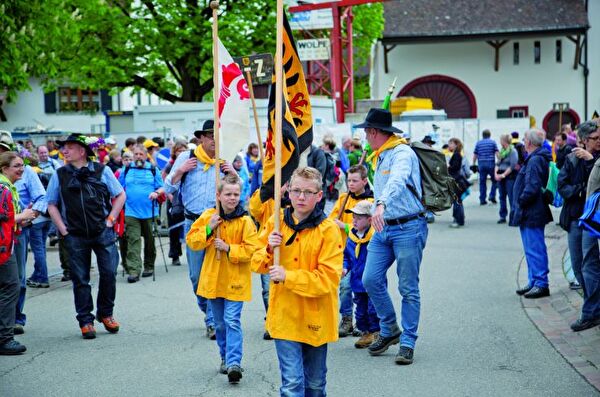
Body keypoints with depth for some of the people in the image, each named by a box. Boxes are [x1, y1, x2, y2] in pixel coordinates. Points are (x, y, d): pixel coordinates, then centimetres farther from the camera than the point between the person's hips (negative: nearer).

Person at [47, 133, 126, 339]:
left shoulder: (101, 171, 1)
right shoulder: (60, 175, 5)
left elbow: (120, 195, 8)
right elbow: (52, 205, 10)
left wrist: (110, 220, 0)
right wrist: (63, 229, 0)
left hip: (102, 232, -1)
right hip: (75, 236, 1)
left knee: (109, 273, -2)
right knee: (80, 279, 4)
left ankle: (105, 313, 18)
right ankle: (85, 321, 13)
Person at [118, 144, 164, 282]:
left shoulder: (153, 169, 6)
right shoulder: (126, 170, 9)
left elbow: (162, 188, 4)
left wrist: (156, 193, -16)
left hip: (149, 211, 0)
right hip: (131, 212, 0)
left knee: (149, 240, 10)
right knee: (133, 240, -10)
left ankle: (149, 266, 25)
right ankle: (133, 271, -15)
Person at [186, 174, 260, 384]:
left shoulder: (245, 221, -10)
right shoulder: (208, 216, 1)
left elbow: (251, 249, -14)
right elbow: (191, 241, 0)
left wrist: (228, 248, -21)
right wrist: (209, 229, -14)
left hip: (235, 281, -4)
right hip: (213, 279, 4)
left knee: (232, 321, -11)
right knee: (220, 323, 15)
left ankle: (234, 362, -13)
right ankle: (225, 357, 29)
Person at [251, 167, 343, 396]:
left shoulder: (328, 230, -11)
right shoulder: (276, 223, 1)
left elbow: (329, 277, -17)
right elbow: (257, 263, 8)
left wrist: (288, 276, -22)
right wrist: (269, 250, -13)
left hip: (315, 317, -1)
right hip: (284, 314, 1)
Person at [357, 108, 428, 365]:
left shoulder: (402, 153, -13)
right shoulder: (379, 157, 17)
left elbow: (397, 181, -33)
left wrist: (381, 205, -48)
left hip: (408, 228, -8)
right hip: (383, 228, 8)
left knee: (408, 289, -1)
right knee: (371, 280, -1)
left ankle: (407, 343, 7)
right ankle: (389, 330, 17)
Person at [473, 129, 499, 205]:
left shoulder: (478, 143, 10)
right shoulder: (492, 142, 3)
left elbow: (475, 155, 11)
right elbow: (497, 153, -4)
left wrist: (473, 164, 20)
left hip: (481, 164, 3)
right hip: (491, 164, -3)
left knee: (482, 182, 5)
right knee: (495, 180, 12)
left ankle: (482, 200, 4)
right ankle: (492, 196, 2)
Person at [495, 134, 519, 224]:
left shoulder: (513, 151, -8)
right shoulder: (502, 151, 15)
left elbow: (512, 166, -15)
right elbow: (498, 163, 14)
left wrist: (503, 175, -17)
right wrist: (496, 173, -3)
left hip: (510, 176, -8)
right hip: (501, 176, 8)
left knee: (511, 197, -7)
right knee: (502, 196, 9)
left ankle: (513, 216, -4)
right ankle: (503, 216, 16)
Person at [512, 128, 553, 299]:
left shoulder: (535, 161, -18)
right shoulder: (534, 159, 14)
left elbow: (532, 187, -26)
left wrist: (521, 201, -15)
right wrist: (521, 203, 13)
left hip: (532, 214, -11)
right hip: (530, 214, 11)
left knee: (535, 250, -6)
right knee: (532, 249, 17)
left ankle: (541, 284, -2)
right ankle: (533, 282, 25)